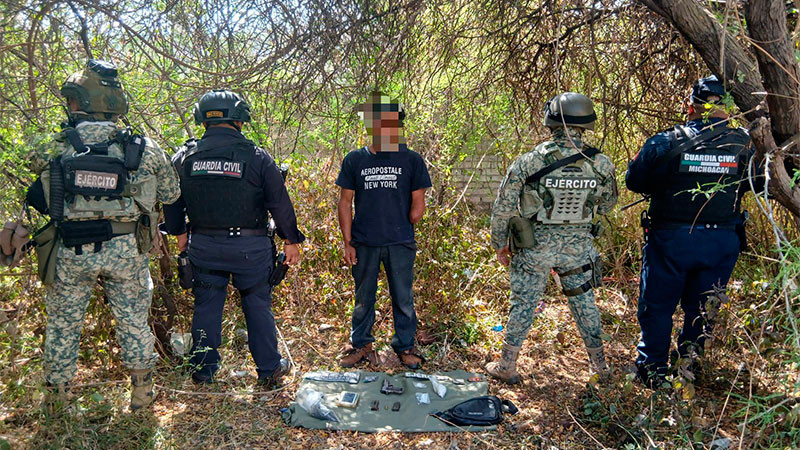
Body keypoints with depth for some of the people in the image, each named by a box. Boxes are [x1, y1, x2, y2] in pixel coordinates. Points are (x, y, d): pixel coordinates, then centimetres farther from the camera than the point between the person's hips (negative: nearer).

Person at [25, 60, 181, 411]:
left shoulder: (61, 146, -5)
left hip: (73, 251, 0)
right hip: (125, 250, 0)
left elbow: (40, 200, 0)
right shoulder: (142, 148, -4)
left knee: (63, 323, 17)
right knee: (133, 322, 14)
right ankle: (141, 392, 24)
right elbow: (171, 194, 6)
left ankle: (55, 398, 30)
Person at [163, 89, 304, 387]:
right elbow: (280, 203, -6)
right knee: (258, 306, 11)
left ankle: (203, 369, 26)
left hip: (203, 246, 2)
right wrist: (291, 241, 3)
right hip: (249, 248, -2)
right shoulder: (257, 157, -9)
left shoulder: (184, 157, 0)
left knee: (206, 306, 15)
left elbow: (171, 201, 9)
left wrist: (180, 233, 24)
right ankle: (269, 369, 21)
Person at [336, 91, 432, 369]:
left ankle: (405, 346, 26)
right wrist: (347, 243, 0)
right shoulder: (355, 160, 2)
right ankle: (361, 344, 31)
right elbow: (345, 203, 4)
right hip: (363, 244, 1)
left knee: (403, 299, 9)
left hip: (400, 245, -1)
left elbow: (418, 207, 4)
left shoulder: (411, 160, -1)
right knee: (363, 298, 13)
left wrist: (400, 231, 5)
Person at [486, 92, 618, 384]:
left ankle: (507, 366, 21)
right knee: (583, 300, 20)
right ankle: (599, 362, 35)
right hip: (578, 247, 2)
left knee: (523, 303, 10)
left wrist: (499, 244, 3)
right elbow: (608, 205, 6)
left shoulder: (529, 162, -18)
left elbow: (503, 207, -10)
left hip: (534, 247, -2)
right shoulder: (600, 163, -11)